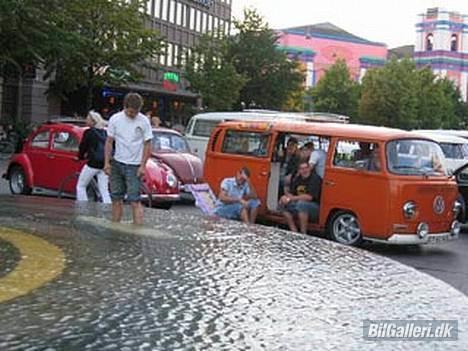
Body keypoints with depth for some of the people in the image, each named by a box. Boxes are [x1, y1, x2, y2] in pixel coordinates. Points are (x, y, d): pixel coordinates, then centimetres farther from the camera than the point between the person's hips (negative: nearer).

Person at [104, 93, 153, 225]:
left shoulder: (144, 121, -6)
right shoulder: (115, 119, -1)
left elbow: (147, 144, -2)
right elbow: (109, 142, 5)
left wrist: (143, 165, -9)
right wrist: (107, 162, -2)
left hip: (134, 166, -3)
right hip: (117, 163, 3)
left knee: (134, 200, -10)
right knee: (116, 198, 8)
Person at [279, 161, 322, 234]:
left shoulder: (315, 179, -17)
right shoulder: (297, 178, 5)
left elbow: (309, 197, -24)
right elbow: (291, 193, 8)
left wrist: (294, 198, -19)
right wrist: (286, 197, -15)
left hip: (315, 208, -8)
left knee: (301, 204, -36)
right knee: (282, 203, -6)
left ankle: (303, 233, -27)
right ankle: (294, 231, -7)